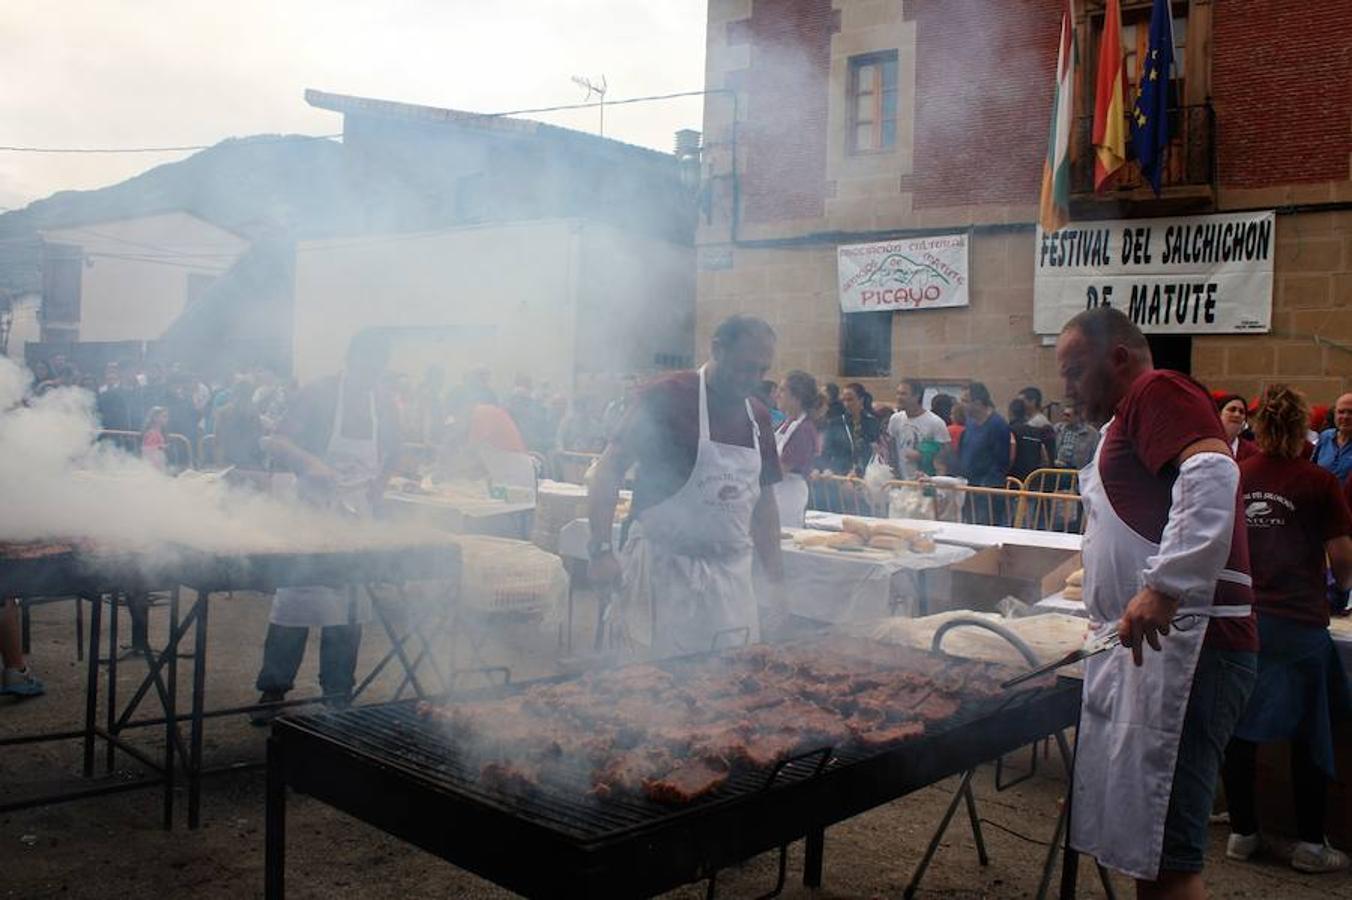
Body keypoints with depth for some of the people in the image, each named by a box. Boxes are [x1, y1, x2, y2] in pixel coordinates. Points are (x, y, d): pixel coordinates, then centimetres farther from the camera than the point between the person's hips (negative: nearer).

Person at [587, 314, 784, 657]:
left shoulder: (759, 417, 10)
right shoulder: (666, 396, -9)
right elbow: (610, 468, -10)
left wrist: (776, 574, 12)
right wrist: (601, 549, -18)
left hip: (731, 573, 6)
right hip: (664, 565, -5)